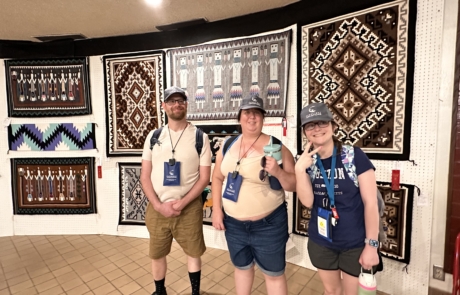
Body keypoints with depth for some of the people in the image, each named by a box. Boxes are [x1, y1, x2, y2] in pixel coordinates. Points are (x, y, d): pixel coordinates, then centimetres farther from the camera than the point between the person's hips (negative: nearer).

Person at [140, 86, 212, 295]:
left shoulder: (200, 137, -6)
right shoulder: (154, 136, 2)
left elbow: (204, 178, -7)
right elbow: (145, 176, 2)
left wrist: (182, 203, -15)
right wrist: (158, 205, -10)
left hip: (189, 208, -2)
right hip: (157, 208, 3)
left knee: (193, 253, 14)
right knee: (157, 254, 19)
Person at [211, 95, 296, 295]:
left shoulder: (276, 146, -11)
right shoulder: (227, 145, 1)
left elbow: (293, 185, -8)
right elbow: (217, 178, 7)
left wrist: (278, 172, -27)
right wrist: (217, 210, 0)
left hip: (268, 225, -3)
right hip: (233, 223, 4)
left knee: (273, 273, 15)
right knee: (242, 266, 25)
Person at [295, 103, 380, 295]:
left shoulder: (354, 156, -16)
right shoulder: (307, 161, -5)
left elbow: (371, 203, -13)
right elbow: (307, 201, -12)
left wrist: (371, 245, -12)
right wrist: (299, 169, -24)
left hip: (355, 243, -3)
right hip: (320, 241, 3)